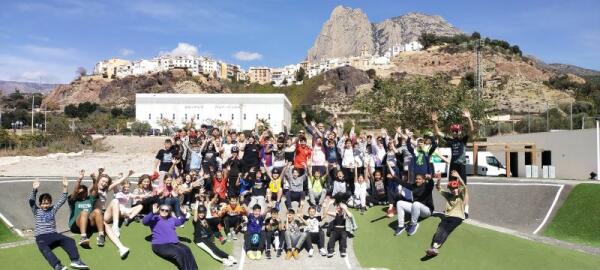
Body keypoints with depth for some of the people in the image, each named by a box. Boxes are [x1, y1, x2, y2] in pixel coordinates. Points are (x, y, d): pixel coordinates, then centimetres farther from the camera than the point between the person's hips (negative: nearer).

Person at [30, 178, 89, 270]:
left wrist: (65, 187, 2)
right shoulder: (36, 211, 14)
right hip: (41, 237, -3)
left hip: (53, 234, 3)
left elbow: (62, 200, 14)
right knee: (44, 248, -37)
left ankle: (75, 260, -42)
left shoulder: (53, 209, 21)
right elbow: (31, 201, -3)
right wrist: (34, 190, -19)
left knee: (70, 241, -25)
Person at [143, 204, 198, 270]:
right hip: (160, 245, -5)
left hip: (174, 243, 5)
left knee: (187, 250, -27)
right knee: (180, 252, -31)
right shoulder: (155, 218, 6)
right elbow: (145, 222, -9)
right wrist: (153, 213, -25)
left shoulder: (171, 219, 26)